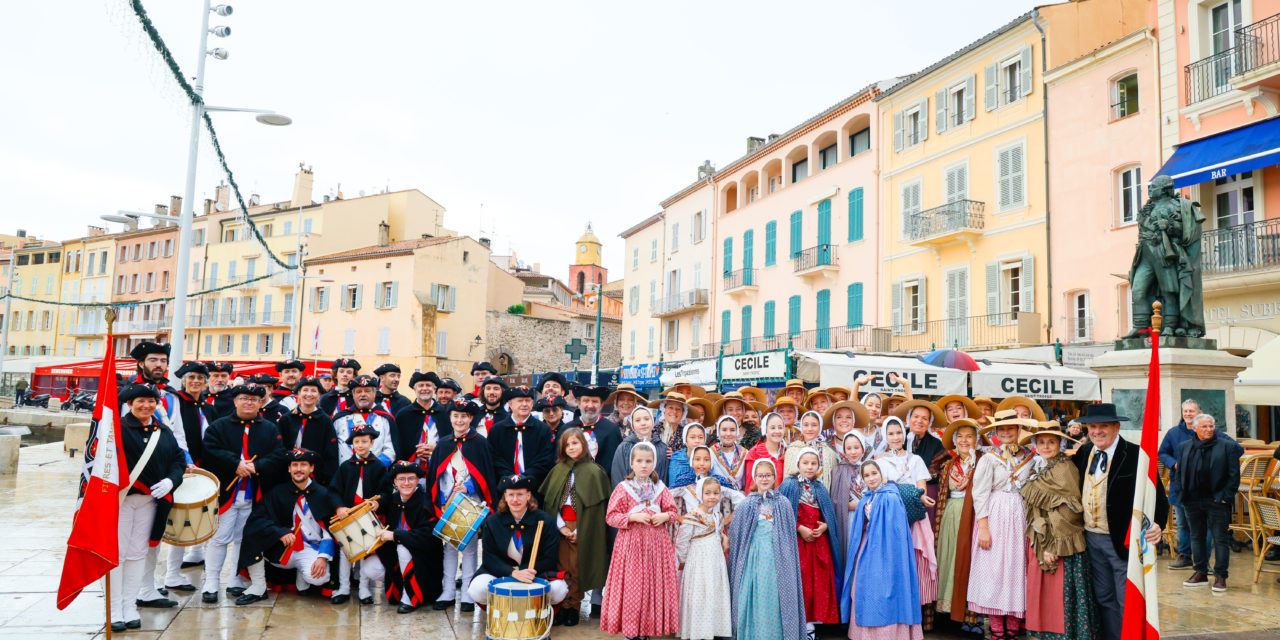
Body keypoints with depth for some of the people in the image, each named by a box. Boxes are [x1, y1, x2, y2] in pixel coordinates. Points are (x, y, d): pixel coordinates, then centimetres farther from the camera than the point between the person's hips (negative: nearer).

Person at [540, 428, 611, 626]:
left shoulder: (594, 471, -3)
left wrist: (579, 531, -10)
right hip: (561, 526, 3)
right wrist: (560, 526, -3)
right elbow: (550, 500, 8)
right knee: (562, 568, 1)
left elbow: (595, 505, -6)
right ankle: (562, 607, 9)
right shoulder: (558, 470, 10)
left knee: (577, 569, -1)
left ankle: (573, 607, 9)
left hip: (582, 528, -3)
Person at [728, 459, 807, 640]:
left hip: (776, 558, 0)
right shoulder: (746, 504, 4)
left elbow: (790, 536, 7)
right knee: (753, 596, 1)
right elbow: (735, 533, 8)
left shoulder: (783, 503, 5)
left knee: (775, 597, 0)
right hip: (754, 557, 0)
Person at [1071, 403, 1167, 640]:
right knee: (1104, 600, 16)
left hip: (1123, 540, -6)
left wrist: (1156, 525, -31)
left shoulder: (1136, 455, -12)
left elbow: (1157, 496, -16)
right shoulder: (1083, 453, 5)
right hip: (1092, 538, 6)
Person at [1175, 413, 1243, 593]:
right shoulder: (1184, 447, 9)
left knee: (1220, 539, 1)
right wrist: (1181, 493, 3)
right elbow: (1179, 473, 13)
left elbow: (1234, 474, -3)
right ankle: (1201, 573, 22)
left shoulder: (1227, 446, -1)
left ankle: (1220, 576, 9)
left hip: (1217, 501, -4)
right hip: (1192, 502, 4)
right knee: (1197, 537, 11)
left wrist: (1225, 496, -9)